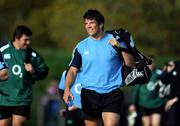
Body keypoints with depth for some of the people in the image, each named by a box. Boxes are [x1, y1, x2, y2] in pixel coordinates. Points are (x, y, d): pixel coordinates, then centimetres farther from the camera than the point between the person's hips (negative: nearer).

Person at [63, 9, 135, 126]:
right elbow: (73, 70, 5)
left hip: (112, 93, -3)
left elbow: (130, 63, -3)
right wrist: (67, 89, -12)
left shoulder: (115, 41, 2)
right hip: (89, 94, 3)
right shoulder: (81, 46, 7)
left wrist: (120, 47, -17)